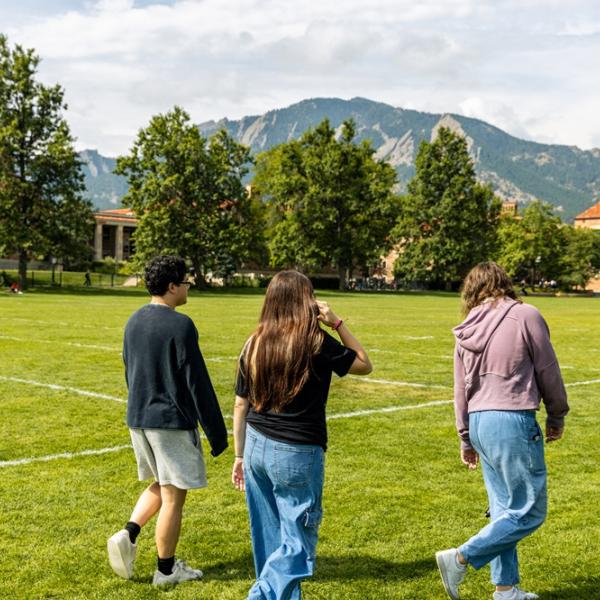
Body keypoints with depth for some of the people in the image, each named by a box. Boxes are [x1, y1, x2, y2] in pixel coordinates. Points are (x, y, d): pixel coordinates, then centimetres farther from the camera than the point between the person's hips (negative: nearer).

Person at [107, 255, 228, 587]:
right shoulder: (180, 326, -17)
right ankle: (166, 569, 15)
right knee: (173, 496, 5)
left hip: (138, 419, 8)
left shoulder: (133, 322, 6)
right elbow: (197, 383, -16)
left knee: (160, 485, 24)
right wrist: (216, 432, -10)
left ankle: (127, 535, 7)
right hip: (172, 422, -7)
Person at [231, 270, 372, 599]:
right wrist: (338, 324, 2)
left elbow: (240, 405, 8)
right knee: (297, 545, 4)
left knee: (270, 542, 16)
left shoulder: (254, 344, 3)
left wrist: (240, 455, 17)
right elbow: (364, 365, 3)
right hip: (297, 454, -6)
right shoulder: (317, 343, -12)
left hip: (257, 448, 6)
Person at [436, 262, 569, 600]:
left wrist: (466, 439, 23)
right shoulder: (526, 316, -7)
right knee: (529, 512, 4)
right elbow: (548, 371, -3)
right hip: (513, 422, -7)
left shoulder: (467, 331, 9)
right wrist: (557, 416, 12)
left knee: (503, 509, 15)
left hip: (479, 423, 7)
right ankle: (460, 558, -1)